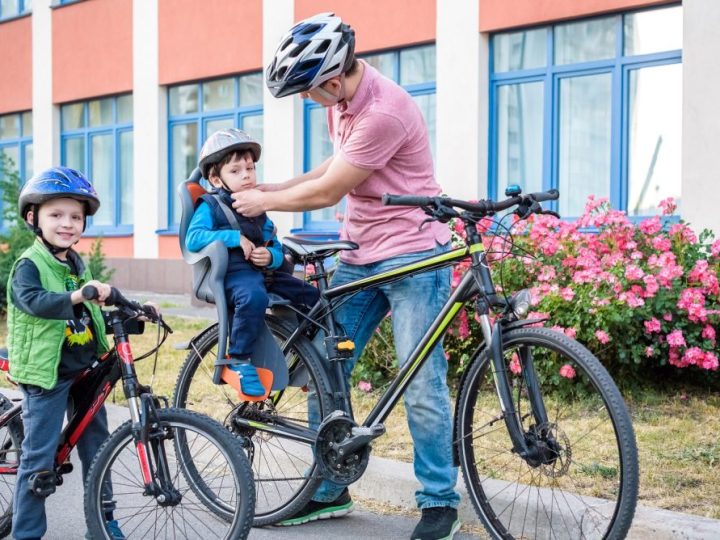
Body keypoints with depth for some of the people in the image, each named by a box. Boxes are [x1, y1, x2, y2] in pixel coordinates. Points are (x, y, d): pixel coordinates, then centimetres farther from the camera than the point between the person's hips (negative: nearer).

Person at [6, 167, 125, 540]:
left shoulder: (76, 264, 11)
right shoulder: (29, 265, -12)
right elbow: (34, 301, -33)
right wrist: (76, 296, -48)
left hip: (84, 370, 8)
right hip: (46, 373, -7)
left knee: (97, 445, 14)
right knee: (39, 457, -5)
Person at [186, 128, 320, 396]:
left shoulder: (259, 211, 21)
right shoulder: (211, 206, 4)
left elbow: (277, 248, 19)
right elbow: (193, 238, -12)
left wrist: (271, 256, -6)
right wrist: (234, 237, -17)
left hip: (264, 271, 7)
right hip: (233, 273, -7)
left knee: (313, 296, -6)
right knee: (254, 296, -39)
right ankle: (239, 360, -27)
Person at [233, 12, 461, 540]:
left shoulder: (384, 111, -25)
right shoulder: (340, 100, 3)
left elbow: (326, 192, -18)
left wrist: (265, 202, -3)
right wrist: (268, 188, 9)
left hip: (412, 256, -9)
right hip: (359, 256, 9)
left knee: (422, 384, -6)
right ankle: (329, 489, 22)